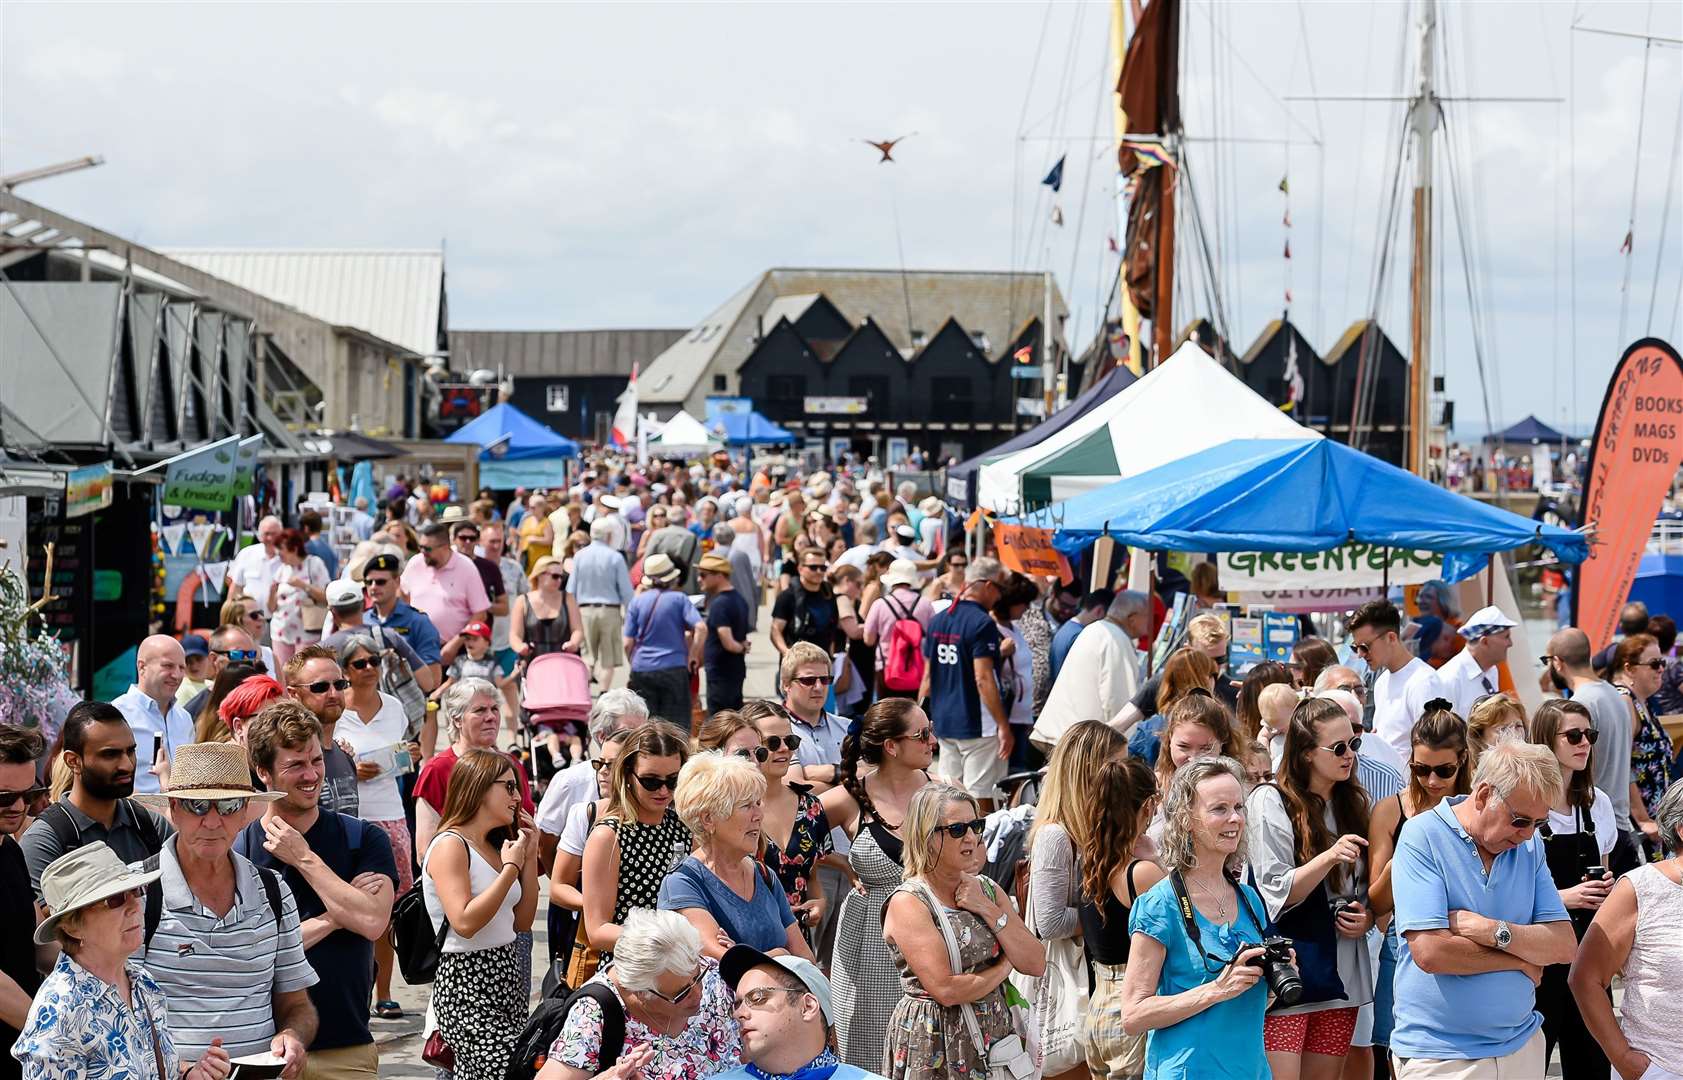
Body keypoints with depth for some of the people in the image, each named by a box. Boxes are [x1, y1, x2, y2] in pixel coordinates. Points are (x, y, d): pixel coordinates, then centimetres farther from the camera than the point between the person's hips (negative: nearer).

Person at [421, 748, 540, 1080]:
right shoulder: (450, 845, -10)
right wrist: (511, 867, -15)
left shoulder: (494, 847, 15)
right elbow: (464, 922, -22)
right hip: (467, 983, -8)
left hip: (506, 978, 8)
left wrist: (529, 857, 10)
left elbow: (522, 922, 16)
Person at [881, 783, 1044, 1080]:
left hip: (994, 1040, 5)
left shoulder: (989, 890, 9)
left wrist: (988, 910, -9)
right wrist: (1003, 967, -4)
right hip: (934, 1052, -5)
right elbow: (945, 989, -20)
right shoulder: (908, 903, -12)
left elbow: (1036, 965, 0)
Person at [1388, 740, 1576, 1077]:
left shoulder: (1529, 846, 5)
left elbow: (1563, 947, -2)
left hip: (1521, 1045, 5)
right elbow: (1429, 952, -21)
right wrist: (1522, 961, -9)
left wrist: (1492, 931, -18)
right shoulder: (1423, 837, -12)